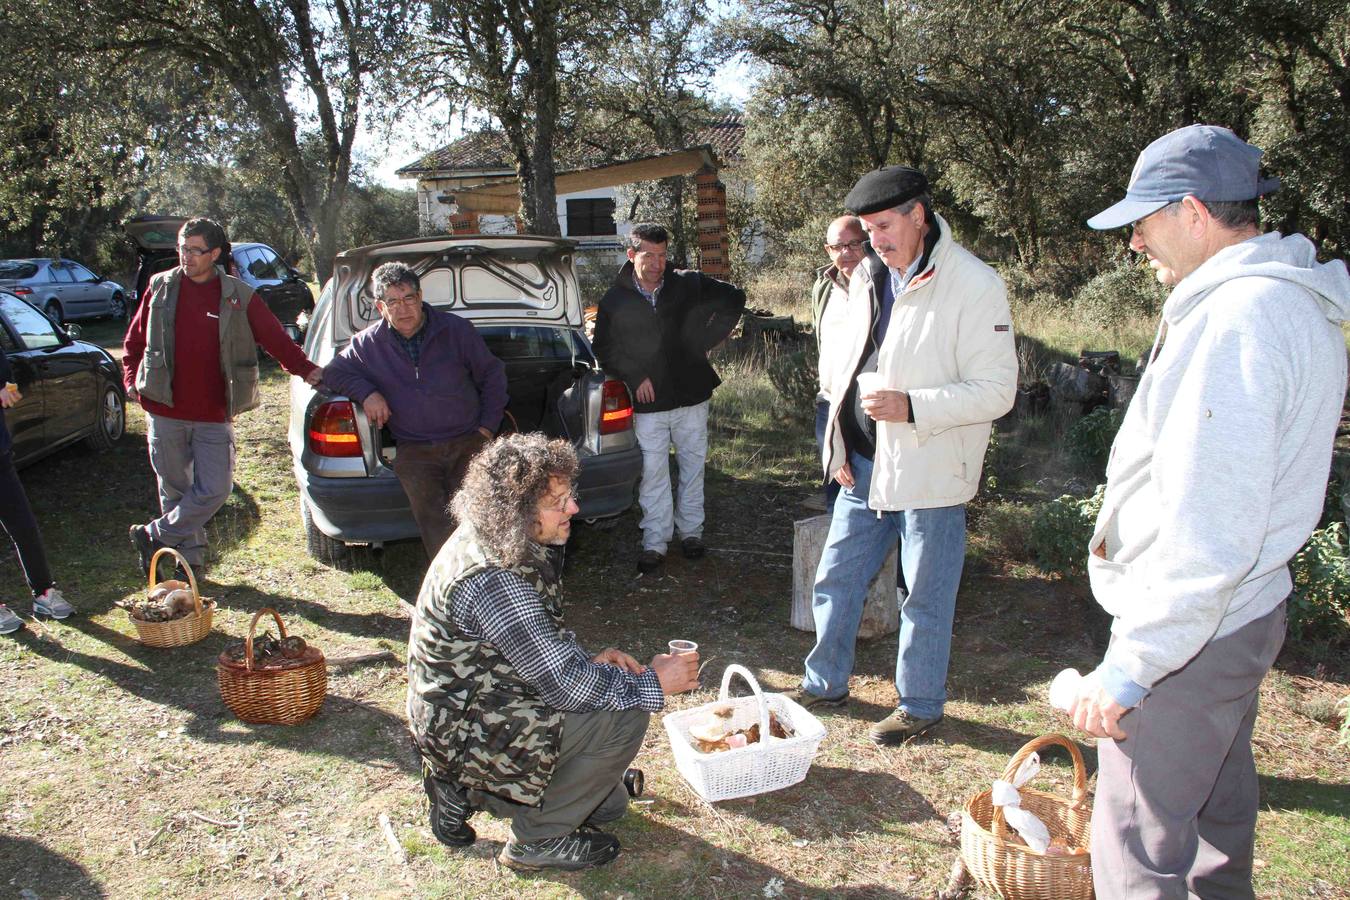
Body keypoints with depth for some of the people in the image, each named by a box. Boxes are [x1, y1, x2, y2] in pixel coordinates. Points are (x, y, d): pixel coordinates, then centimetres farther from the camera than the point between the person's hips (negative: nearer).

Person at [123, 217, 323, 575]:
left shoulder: (238, 296, 1)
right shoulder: (160, 288, 5)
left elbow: (275, 338, -1)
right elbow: (134, 340, 12)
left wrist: (306, 370, -12)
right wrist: (132, 380, 2)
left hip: (214, 417, -1)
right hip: (165, 413, 1)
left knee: (215, 490, -7)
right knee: (175, 489, 10)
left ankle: (153, 537, 12)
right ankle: (188, 559, 25)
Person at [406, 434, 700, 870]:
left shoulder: (498, 541, -2)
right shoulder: (492, 579, -32)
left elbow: (541, 634, 15)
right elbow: (564, 684, -28)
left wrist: (586, 659, -2)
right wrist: (653, 683, -17)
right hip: (465, 729, -9)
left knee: (609, 804, 14)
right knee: (624, 717, -20)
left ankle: (465, 788, 19)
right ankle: (538, 839, -3)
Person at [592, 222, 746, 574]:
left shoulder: (689, 284, -3)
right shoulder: (615, 300, -3)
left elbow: (734, 298, 8)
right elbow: (605, 348, 6)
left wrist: (707, 340, 3)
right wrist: (635, 376, -6)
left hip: (691, 395, 1)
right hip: (648, 402, -1)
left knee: (692, 466, 12)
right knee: (653, 474, 2)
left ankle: (691, 530, 28)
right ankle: (655, 542, 13)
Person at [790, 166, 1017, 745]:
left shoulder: (975, 286, -14)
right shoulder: (867, 279, 8)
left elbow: (997, 390, -17)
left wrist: (909, 406, -27)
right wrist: (839, 448, 10)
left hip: (930, 471, -6)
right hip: (864, 465, 7)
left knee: (925, 597, 8)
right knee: (835, 579, 15)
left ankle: (920, 703, 28)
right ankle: (825, 683, 34)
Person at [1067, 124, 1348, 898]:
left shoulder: (1237, 319, -25)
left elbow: (1209, 535, -28)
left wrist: (1128, 667, -23)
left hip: (1190, 631, -10)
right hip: (1242, 608, 10)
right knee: (1216, 807, 27)